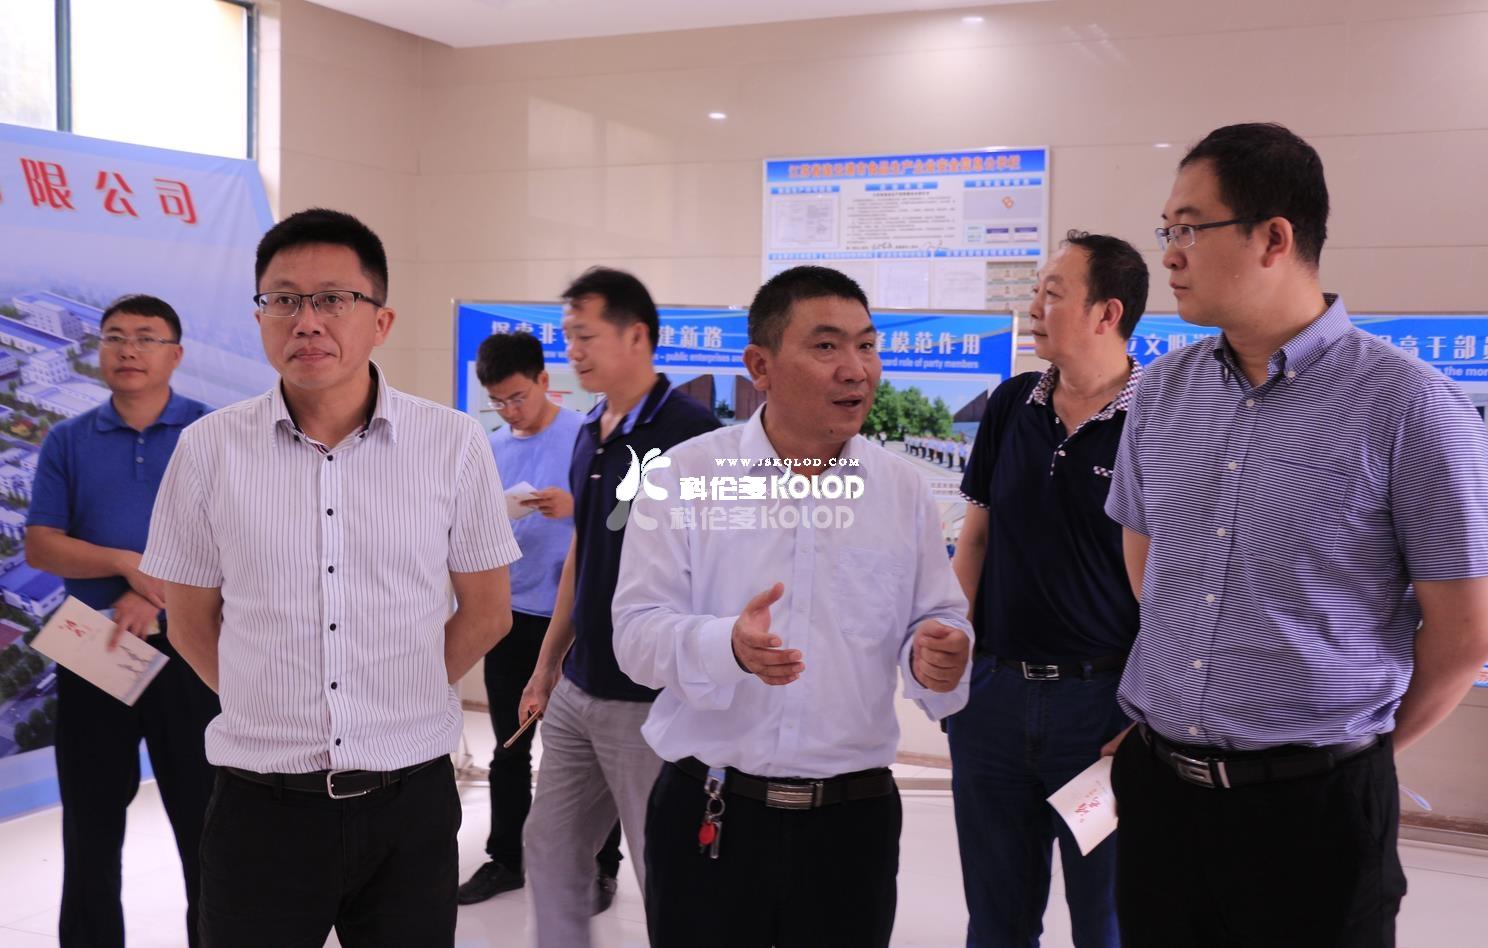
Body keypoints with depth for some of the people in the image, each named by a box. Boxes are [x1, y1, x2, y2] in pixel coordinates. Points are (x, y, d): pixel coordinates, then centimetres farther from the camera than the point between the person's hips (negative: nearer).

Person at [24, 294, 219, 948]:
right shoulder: (68, 442, 7)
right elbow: (40, 547, 1)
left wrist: (160, 598, -18)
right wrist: (127, 565, -15)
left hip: (189, 648, -2)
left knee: (205, 813, 5)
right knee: (92, 818, 13)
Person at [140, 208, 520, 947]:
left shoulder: (453, 443, -5)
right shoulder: (208, 448, -3)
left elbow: (486, 613, 6)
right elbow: (191, 622, 8)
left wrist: (395, 707, 6)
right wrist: (275, 713, 7)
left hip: (411, 800, 0)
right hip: (260, 802, 0)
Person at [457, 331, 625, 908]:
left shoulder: (585, 435, -8)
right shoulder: (492, 449, 8)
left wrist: (574, 507, -29)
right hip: (510, 613, 5)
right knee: (510, 748, 14)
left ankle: (602, 867, 15)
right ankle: (506, 858, 27)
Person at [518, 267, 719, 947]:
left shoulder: (690, 432, -15)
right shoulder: (590, 435, 9)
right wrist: (548, 663, 19)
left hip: (652, 699, -8)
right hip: (578, 690, 8)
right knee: (550, 848, 17)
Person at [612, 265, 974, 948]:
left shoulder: (905, 490, 4)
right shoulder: (682, 475, -4)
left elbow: (938, 621, 7)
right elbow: (636, 629, -8)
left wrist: (937, 658, -17)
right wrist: (729, 647, -27)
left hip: (854, 817, 2)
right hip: (706, 815, -2)